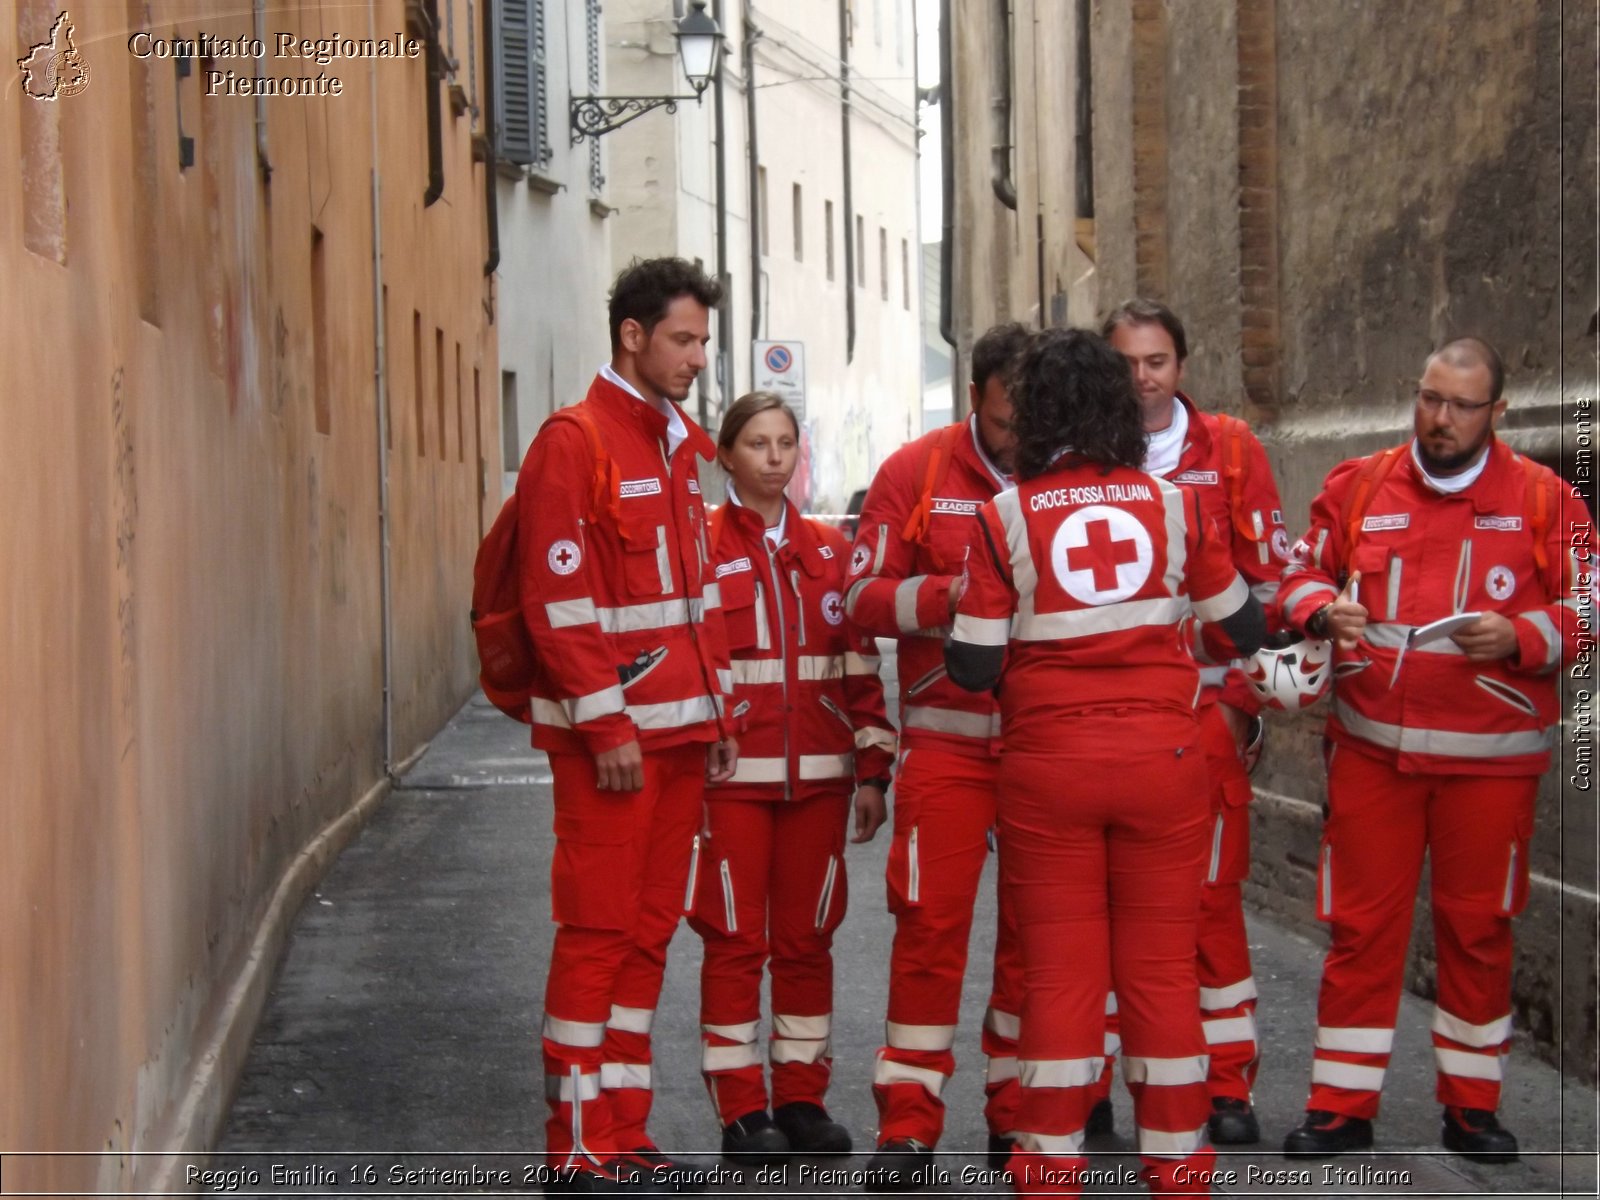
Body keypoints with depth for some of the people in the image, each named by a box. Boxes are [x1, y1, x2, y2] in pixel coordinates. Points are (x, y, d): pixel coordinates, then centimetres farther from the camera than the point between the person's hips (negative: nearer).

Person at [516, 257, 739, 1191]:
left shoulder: (679, 448, 17)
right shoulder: (575, 443, -10)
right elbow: (560, 599, -15)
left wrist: (717, 711, 16)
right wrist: (604, 724, -18)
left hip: (682, 731, 8)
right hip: (611, 737, -8)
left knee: (650, 931, 10)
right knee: (597, 931, -4)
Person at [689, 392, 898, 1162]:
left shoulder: (831, 551, 10)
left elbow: (859, 667, 12)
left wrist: (872, 768, 8)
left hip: (818, 775, 4)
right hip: (732, 774, -3)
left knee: (808, 939, 8)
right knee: (735, 941, 0)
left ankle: (801, 1099, 17)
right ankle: (741, 1112, 6)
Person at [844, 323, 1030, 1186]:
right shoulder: (916, 473, 0)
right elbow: (863, 595, -2)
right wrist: (949, 596, -19)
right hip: (948, 735, -1)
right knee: (931, 921, -4)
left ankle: (1020, 1114, 18)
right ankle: (908, 1124, 3)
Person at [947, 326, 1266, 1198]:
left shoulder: (1006, 518, -5)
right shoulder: (1174, 503, -1)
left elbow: (973, 668, -6)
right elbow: (1243, 631, 9)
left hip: (1049, 766, -1)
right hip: (1163, 759, 1)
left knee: (1059, 968, 7)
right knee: (1163, 963, 9)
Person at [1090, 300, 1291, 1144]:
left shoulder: (1228, 450, 5)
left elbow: (1264, 580, 4)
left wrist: (1242, 697, -2)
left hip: (1206, 710, -1)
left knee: (1212, 897, 2)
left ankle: (1226, 1086, 10)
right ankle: (1090, 1083, 11)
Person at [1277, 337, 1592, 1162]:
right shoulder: (1357, 486, 5)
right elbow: (1299, 574, 12)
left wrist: (1521, 636, -17)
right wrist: (1324, 610, -10)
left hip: (1491, 755, -1)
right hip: (1371, 747, 1)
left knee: (1478, 928, 8)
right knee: (1360, 925, 3)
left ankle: (1471, 1105, 21)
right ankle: (1341, 1106, 11)